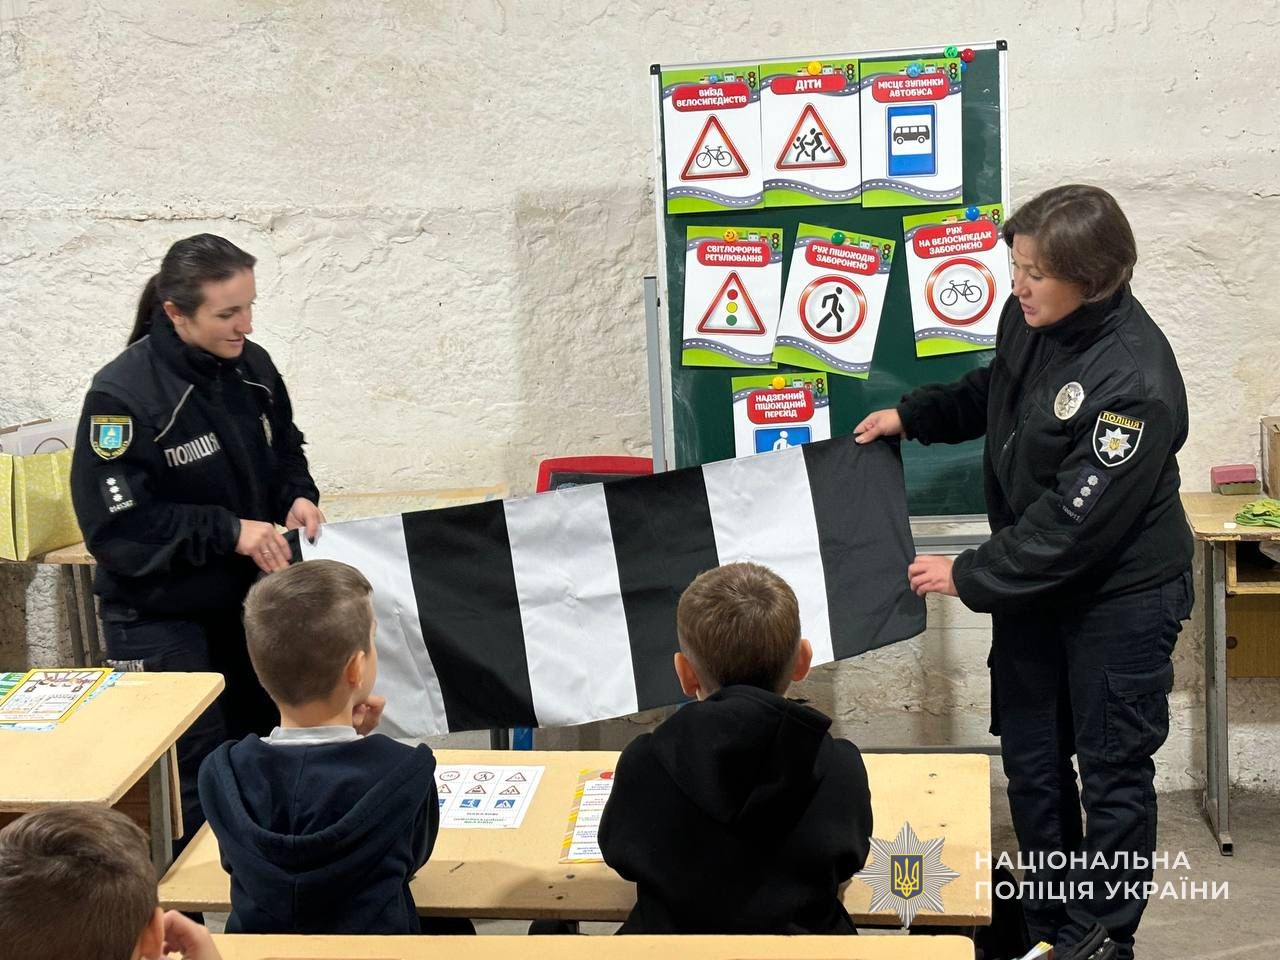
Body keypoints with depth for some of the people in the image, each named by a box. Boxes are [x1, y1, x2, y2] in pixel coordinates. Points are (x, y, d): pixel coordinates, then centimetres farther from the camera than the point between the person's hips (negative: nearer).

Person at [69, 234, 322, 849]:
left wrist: (298, 495, -5)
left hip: (245, 603, 6)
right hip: (160, 620, -6)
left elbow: (284, 450, 16)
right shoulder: (123, 395, -20)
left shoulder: (252, 367, -2)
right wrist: (226, 530, -23)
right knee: (194, 788, -3)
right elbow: (114, 524, -20)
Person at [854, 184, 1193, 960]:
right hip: (1032, 581, 8)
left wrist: (970, 577, -22)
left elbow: (1079, 519, -28)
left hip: (1120, 596, -8)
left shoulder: (1135, 382, -30)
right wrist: (912, 416, 4)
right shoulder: (1028, 319, -7)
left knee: (1113, 772, 7)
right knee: (1031, 758, 17)